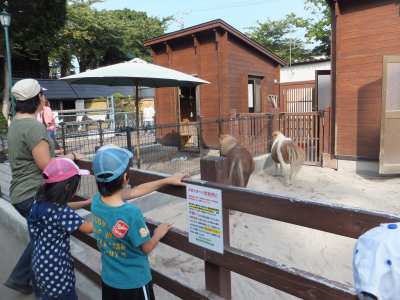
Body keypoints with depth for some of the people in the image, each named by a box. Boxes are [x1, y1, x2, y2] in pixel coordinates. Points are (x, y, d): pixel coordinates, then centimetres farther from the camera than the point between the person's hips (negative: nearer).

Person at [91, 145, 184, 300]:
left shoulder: (96, 201, -14)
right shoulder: (131, 213, -34)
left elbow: (135, 191, -5)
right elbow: (146, 248, -19)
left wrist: (167, 180, 1)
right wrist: (158, 234, 1)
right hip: (133, 283, -5)